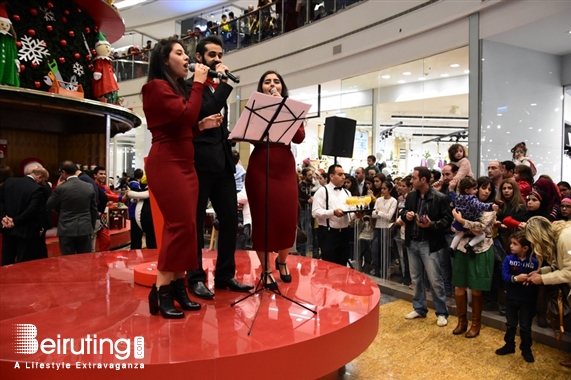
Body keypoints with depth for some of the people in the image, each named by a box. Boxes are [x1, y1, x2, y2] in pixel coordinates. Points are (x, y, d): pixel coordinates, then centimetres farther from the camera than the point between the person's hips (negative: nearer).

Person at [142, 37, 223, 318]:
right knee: (180, 224, -13)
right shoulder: (157, 86, -5)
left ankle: (178, 287, 11)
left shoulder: (177, 88, 23)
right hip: (166, 163, -9)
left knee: (185, 225, 5)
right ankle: (161, 291, -4)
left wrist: (202, 126, 6)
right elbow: (186, 115, -20)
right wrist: (199, 83, -9)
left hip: (184, 163, 9)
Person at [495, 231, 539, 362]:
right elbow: (504, 276, -16)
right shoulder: (508, 259, -8)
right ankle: (509, 345, 31)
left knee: (525, 326, 11)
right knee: (510, 324, 16)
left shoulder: (534, 262, -12)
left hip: (527, 300, -2)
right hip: (511, 297, 2)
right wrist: (516, 278, -32)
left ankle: (526, 349, 28)